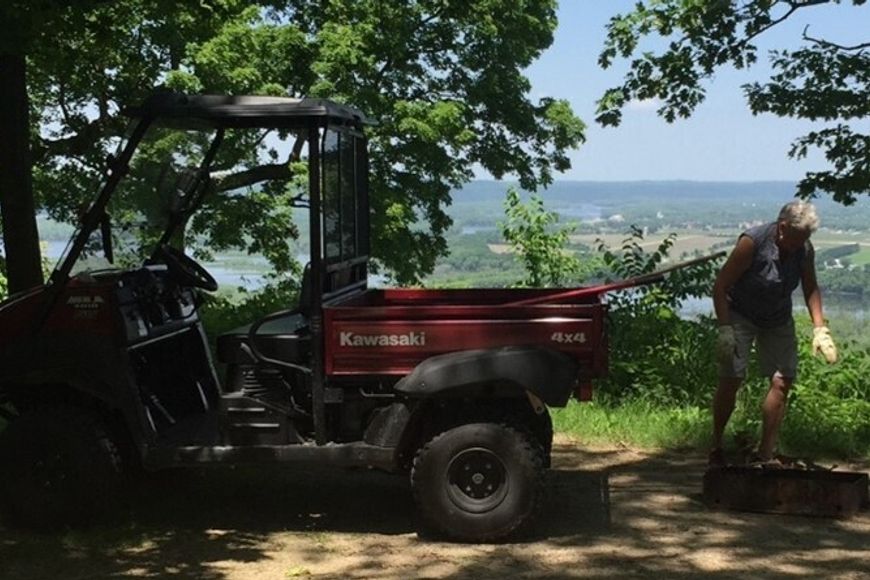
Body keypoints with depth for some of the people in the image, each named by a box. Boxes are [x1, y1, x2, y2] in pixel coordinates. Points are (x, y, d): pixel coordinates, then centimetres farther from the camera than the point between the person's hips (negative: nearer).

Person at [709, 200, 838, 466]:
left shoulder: (805, 250, -9)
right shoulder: (752, 241, -24)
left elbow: (810, 289, 7)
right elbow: (720, 286, -19)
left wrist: (819, 328, -4)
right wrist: (725, 329, -25)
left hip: (778, 321, 5)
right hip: (740, 315, -5)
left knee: (782, 381, -5)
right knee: (731, 380, -12)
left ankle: (765, 455, 4)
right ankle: (716, 447, 7)